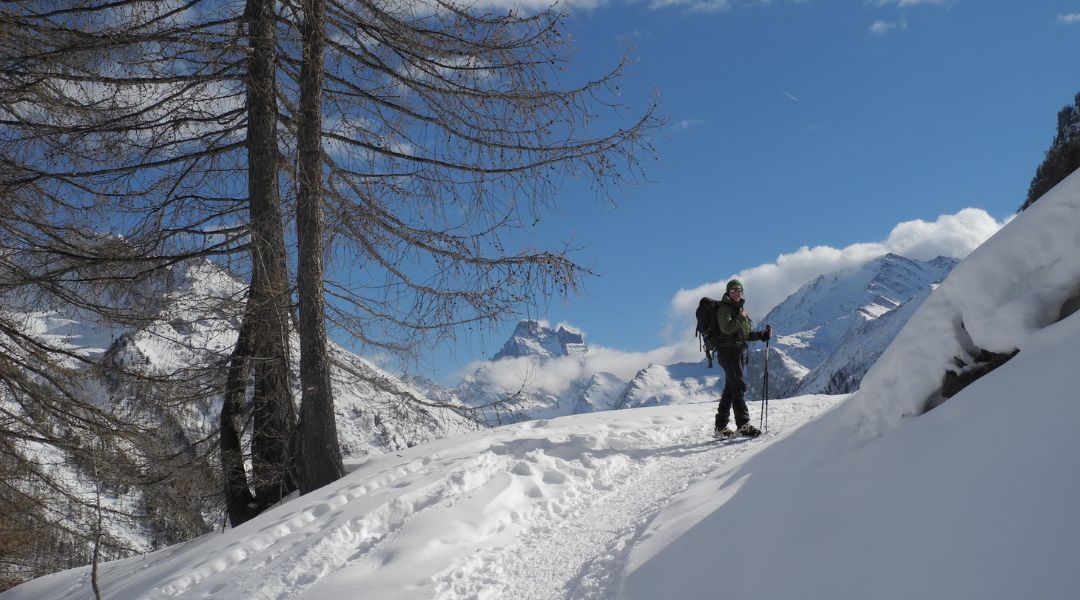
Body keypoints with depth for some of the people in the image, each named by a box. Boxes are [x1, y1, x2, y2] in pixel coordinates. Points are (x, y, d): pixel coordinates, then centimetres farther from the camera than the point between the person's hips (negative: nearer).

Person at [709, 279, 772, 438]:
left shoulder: (740, 309, 20)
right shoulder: (724, 308, -6)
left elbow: (745, 335, 21)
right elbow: (727, 328, -23)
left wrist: (761, 335, 8)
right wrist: (741, 317, -13)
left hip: (738, 352, 9)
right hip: (727, 351, -9)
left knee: (730, 388, 9)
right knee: (738, 386, -15)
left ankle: (721, 426, 12)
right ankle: (743, 424, -19)